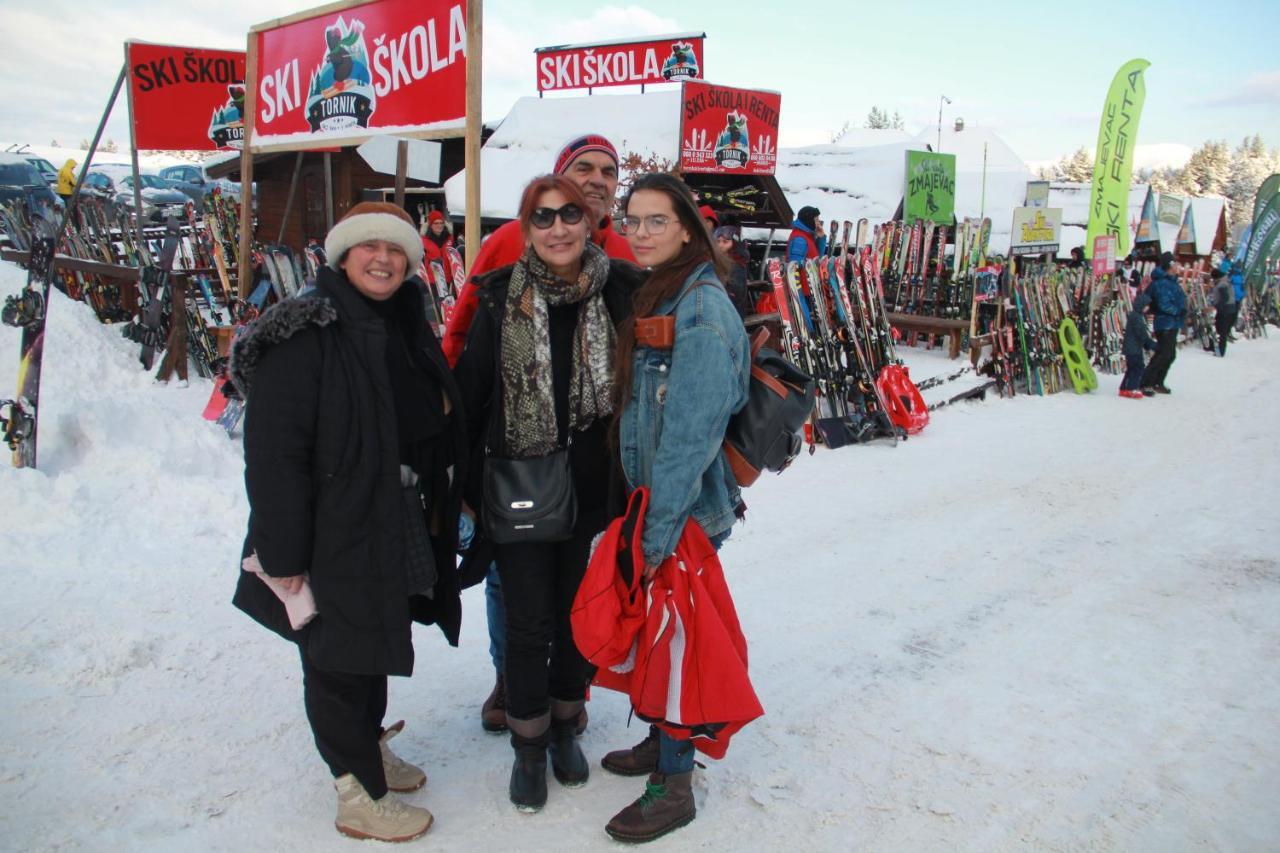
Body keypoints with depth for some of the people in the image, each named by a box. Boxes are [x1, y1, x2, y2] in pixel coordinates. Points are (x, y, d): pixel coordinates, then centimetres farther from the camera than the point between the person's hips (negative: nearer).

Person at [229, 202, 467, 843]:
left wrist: (439, 517, 15)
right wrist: (283, 555, -21)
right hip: (333, 541, -7)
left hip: (398, 536, 8)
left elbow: (438, 430, 19)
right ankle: (359, 795, 22)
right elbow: (274, 453, -20)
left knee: (375, 646, 22)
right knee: (338, 658, 7)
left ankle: (369, 748, 43)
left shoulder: (406, 331, 10)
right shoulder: (303, 335, -16)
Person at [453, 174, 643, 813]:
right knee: (528, 623, 5)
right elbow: (469, 390, 0)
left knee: (578, 614, 15)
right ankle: (529, 747, 28)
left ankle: (565, 728, 38)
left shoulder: (620, 291, -5)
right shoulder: (502, 297, -5)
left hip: (592, 485, 1)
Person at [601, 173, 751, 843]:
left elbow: (691, 435, -23)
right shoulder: (654, 298, 9)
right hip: (651, 501, 8)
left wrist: (658, 532, -20)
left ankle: (675, 786, 20)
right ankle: (660, 742, 39)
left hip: (686, 512, -8)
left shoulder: (702, 311, -19)